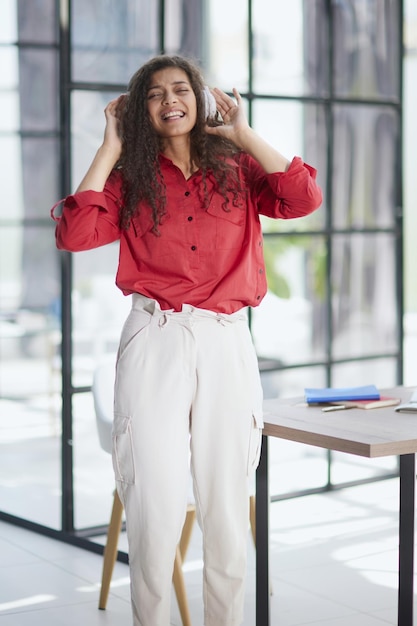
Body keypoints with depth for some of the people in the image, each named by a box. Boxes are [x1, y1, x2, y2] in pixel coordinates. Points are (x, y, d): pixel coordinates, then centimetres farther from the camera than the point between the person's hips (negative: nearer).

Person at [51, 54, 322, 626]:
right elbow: (74, 235, -7)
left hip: (227, 347, 1)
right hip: (155, 344, -1)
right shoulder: (131, 179, 11)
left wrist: (243, 134, -1)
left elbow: (305, 197, -7)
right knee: (156, 507, -9)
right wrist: (110, 149, 0)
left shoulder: (238, 170, 12)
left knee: (226, 508, 6)